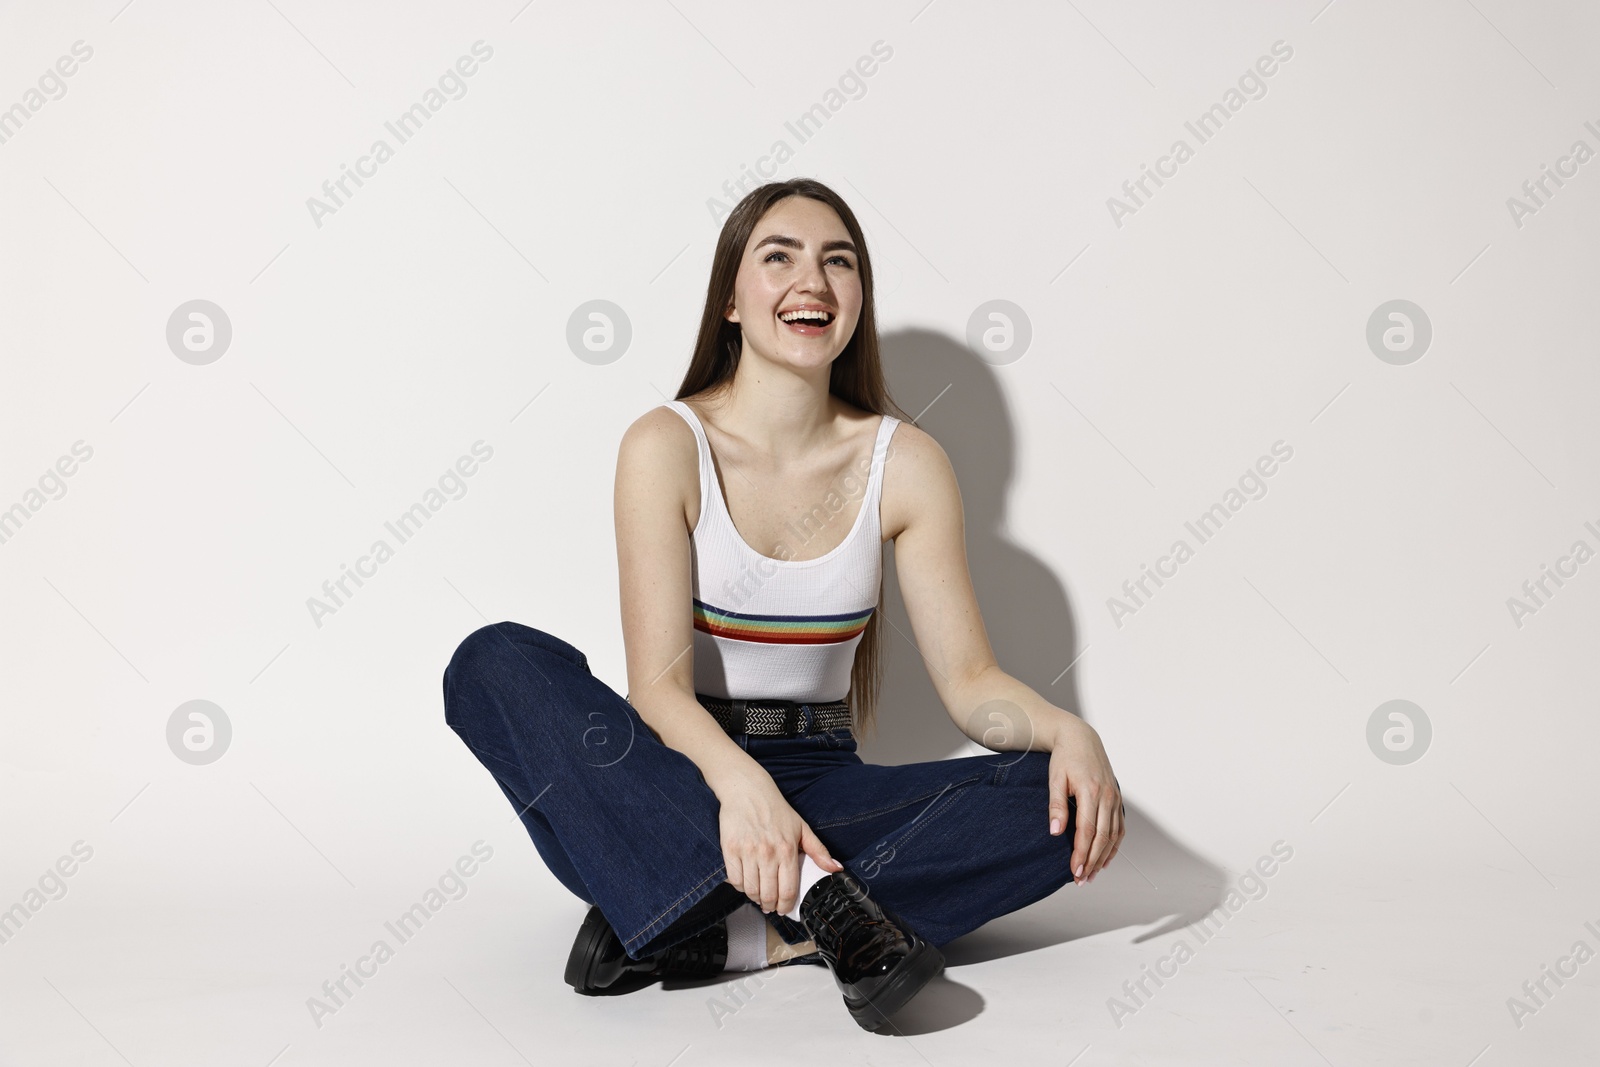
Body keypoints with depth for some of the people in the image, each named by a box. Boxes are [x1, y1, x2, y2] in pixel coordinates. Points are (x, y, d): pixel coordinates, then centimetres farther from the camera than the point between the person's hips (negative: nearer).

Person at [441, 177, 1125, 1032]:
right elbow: (658, 682, -16)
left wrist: (1068, 732, -21)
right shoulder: (667, 445, -7)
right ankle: (814, 896, -37)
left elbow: (969, 679, 0)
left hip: (820, 790, 2)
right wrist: (738, 781, -37)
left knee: (1062, 805, -21)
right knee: (498, 664, -29)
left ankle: (729, 932, -31)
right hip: (675, 789, -2)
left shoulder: (905, 463, 1)